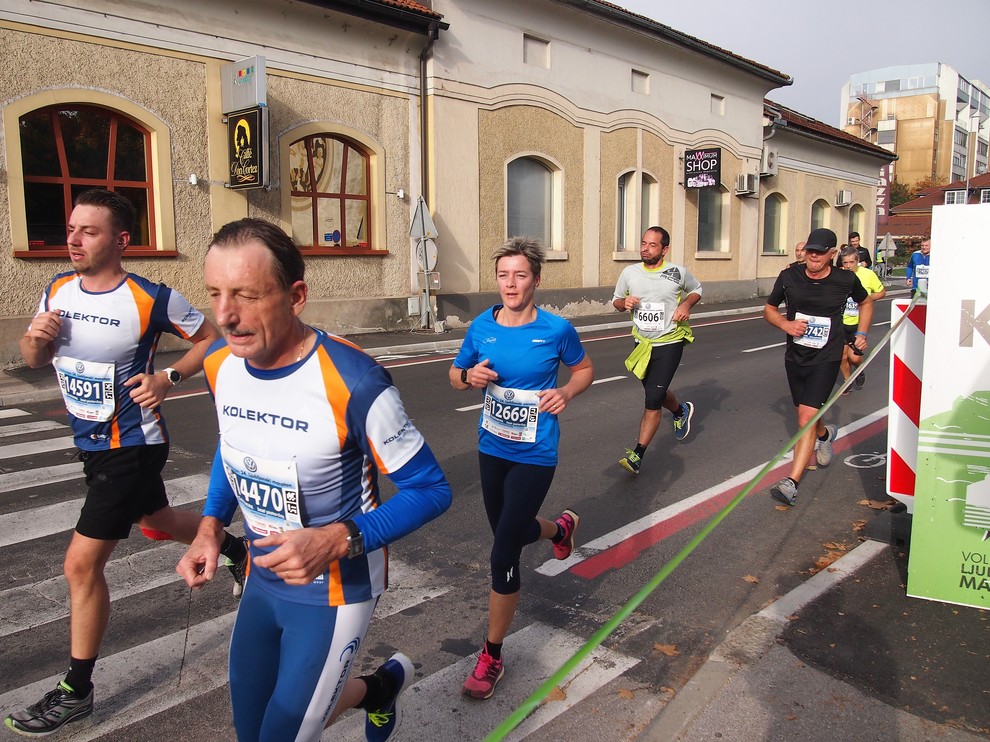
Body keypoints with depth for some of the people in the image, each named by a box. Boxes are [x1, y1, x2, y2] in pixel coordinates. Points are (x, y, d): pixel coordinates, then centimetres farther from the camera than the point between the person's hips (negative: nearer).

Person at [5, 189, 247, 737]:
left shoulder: (153, 300, -19)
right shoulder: (57, 290, 0)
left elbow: (209, 339, -6)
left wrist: (169, 377, -20)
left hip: (132, 446, -7)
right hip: (90, 441, 8)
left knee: (81, 563, -5)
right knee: (157, 523, 25)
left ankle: (76, 691, 13)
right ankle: (237, 549, 52)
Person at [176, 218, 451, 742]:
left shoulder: (351, 383, -29)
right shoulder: (220, 364, -9)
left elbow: (431, 490, -20)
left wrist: (338, 541, -31)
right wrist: (210, 527, 1)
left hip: (334, 591, -6)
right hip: (263, 579, 7)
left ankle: (384, 683, 34)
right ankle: (374, 691, 44)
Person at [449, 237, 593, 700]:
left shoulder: (556, 329, -12)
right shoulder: (481, 327, -4)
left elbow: (584, 370, 5)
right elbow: (455, 376, 8)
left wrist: (566, 392, -16)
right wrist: (470, 376, -15)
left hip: (534, 456, -5)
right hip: (492, 448, 5)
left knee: (503, 555, -9)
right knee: (511, 532, 24)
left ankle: (492, 655, 11)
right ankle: (560, 528, 61)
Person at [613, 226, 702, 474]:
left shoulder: (678, 272, -7)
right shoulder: (629, 273, -2)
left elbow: (696, 290, 13)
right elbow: (616, 300, 11)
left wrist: (686, 305, -8)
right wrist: (624, 302, -12)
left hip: (669, 343, -4)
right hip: (642, 343, 4)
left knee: (653, 401, -12)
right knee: (656, 392, 21)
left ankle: (638, 454, -5)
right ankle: (681, 411, 55)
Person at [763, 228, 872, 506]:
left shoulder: (846, 280, -5)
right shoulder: (789, 276, -4)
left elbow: (865, 303, 16)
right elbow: (769, 308, 9)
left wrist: (861, 334, 7)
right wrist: (785, 324, -11)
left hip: (826, 358, -4)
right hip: (795, 356, 4)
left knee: (807, 416, -16)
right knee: (803, 413, 19)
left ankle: (791, 483, -16)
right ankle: (825, 434, 57)